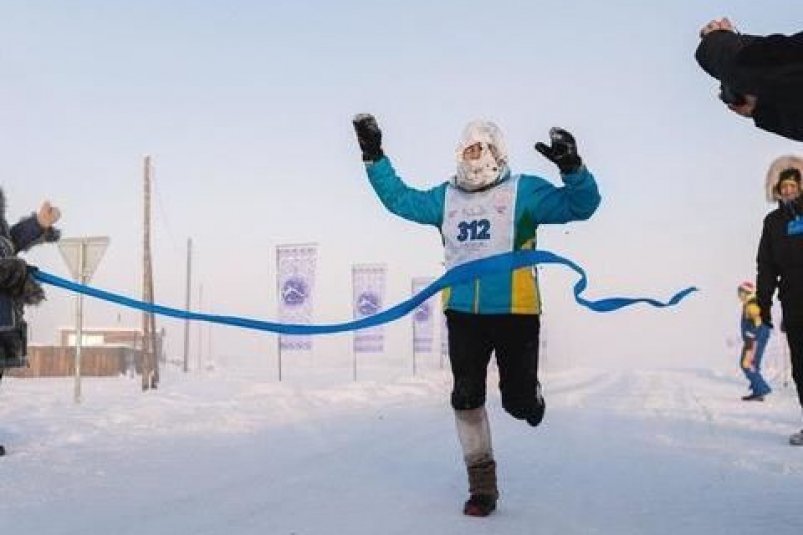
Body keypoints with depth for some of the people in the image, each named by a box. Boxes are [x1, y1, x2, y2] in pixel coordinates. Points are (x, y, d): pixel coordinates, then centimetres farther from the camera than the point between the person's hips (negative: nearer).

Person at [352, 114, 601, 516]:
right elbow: (400, 199, 21)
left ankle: (528, 396, 40)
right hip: (463, 314, 4)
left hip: (515, 313, -3)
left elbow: (580, 205, -6)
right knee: (466, 398, 2)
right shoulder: (445, 197, 11)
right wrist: (373, 156, 16)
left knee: (518, 400, 0)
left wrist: (571, 168, -24)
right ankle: (482, 484, 16)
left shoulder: (524, 190, -1)